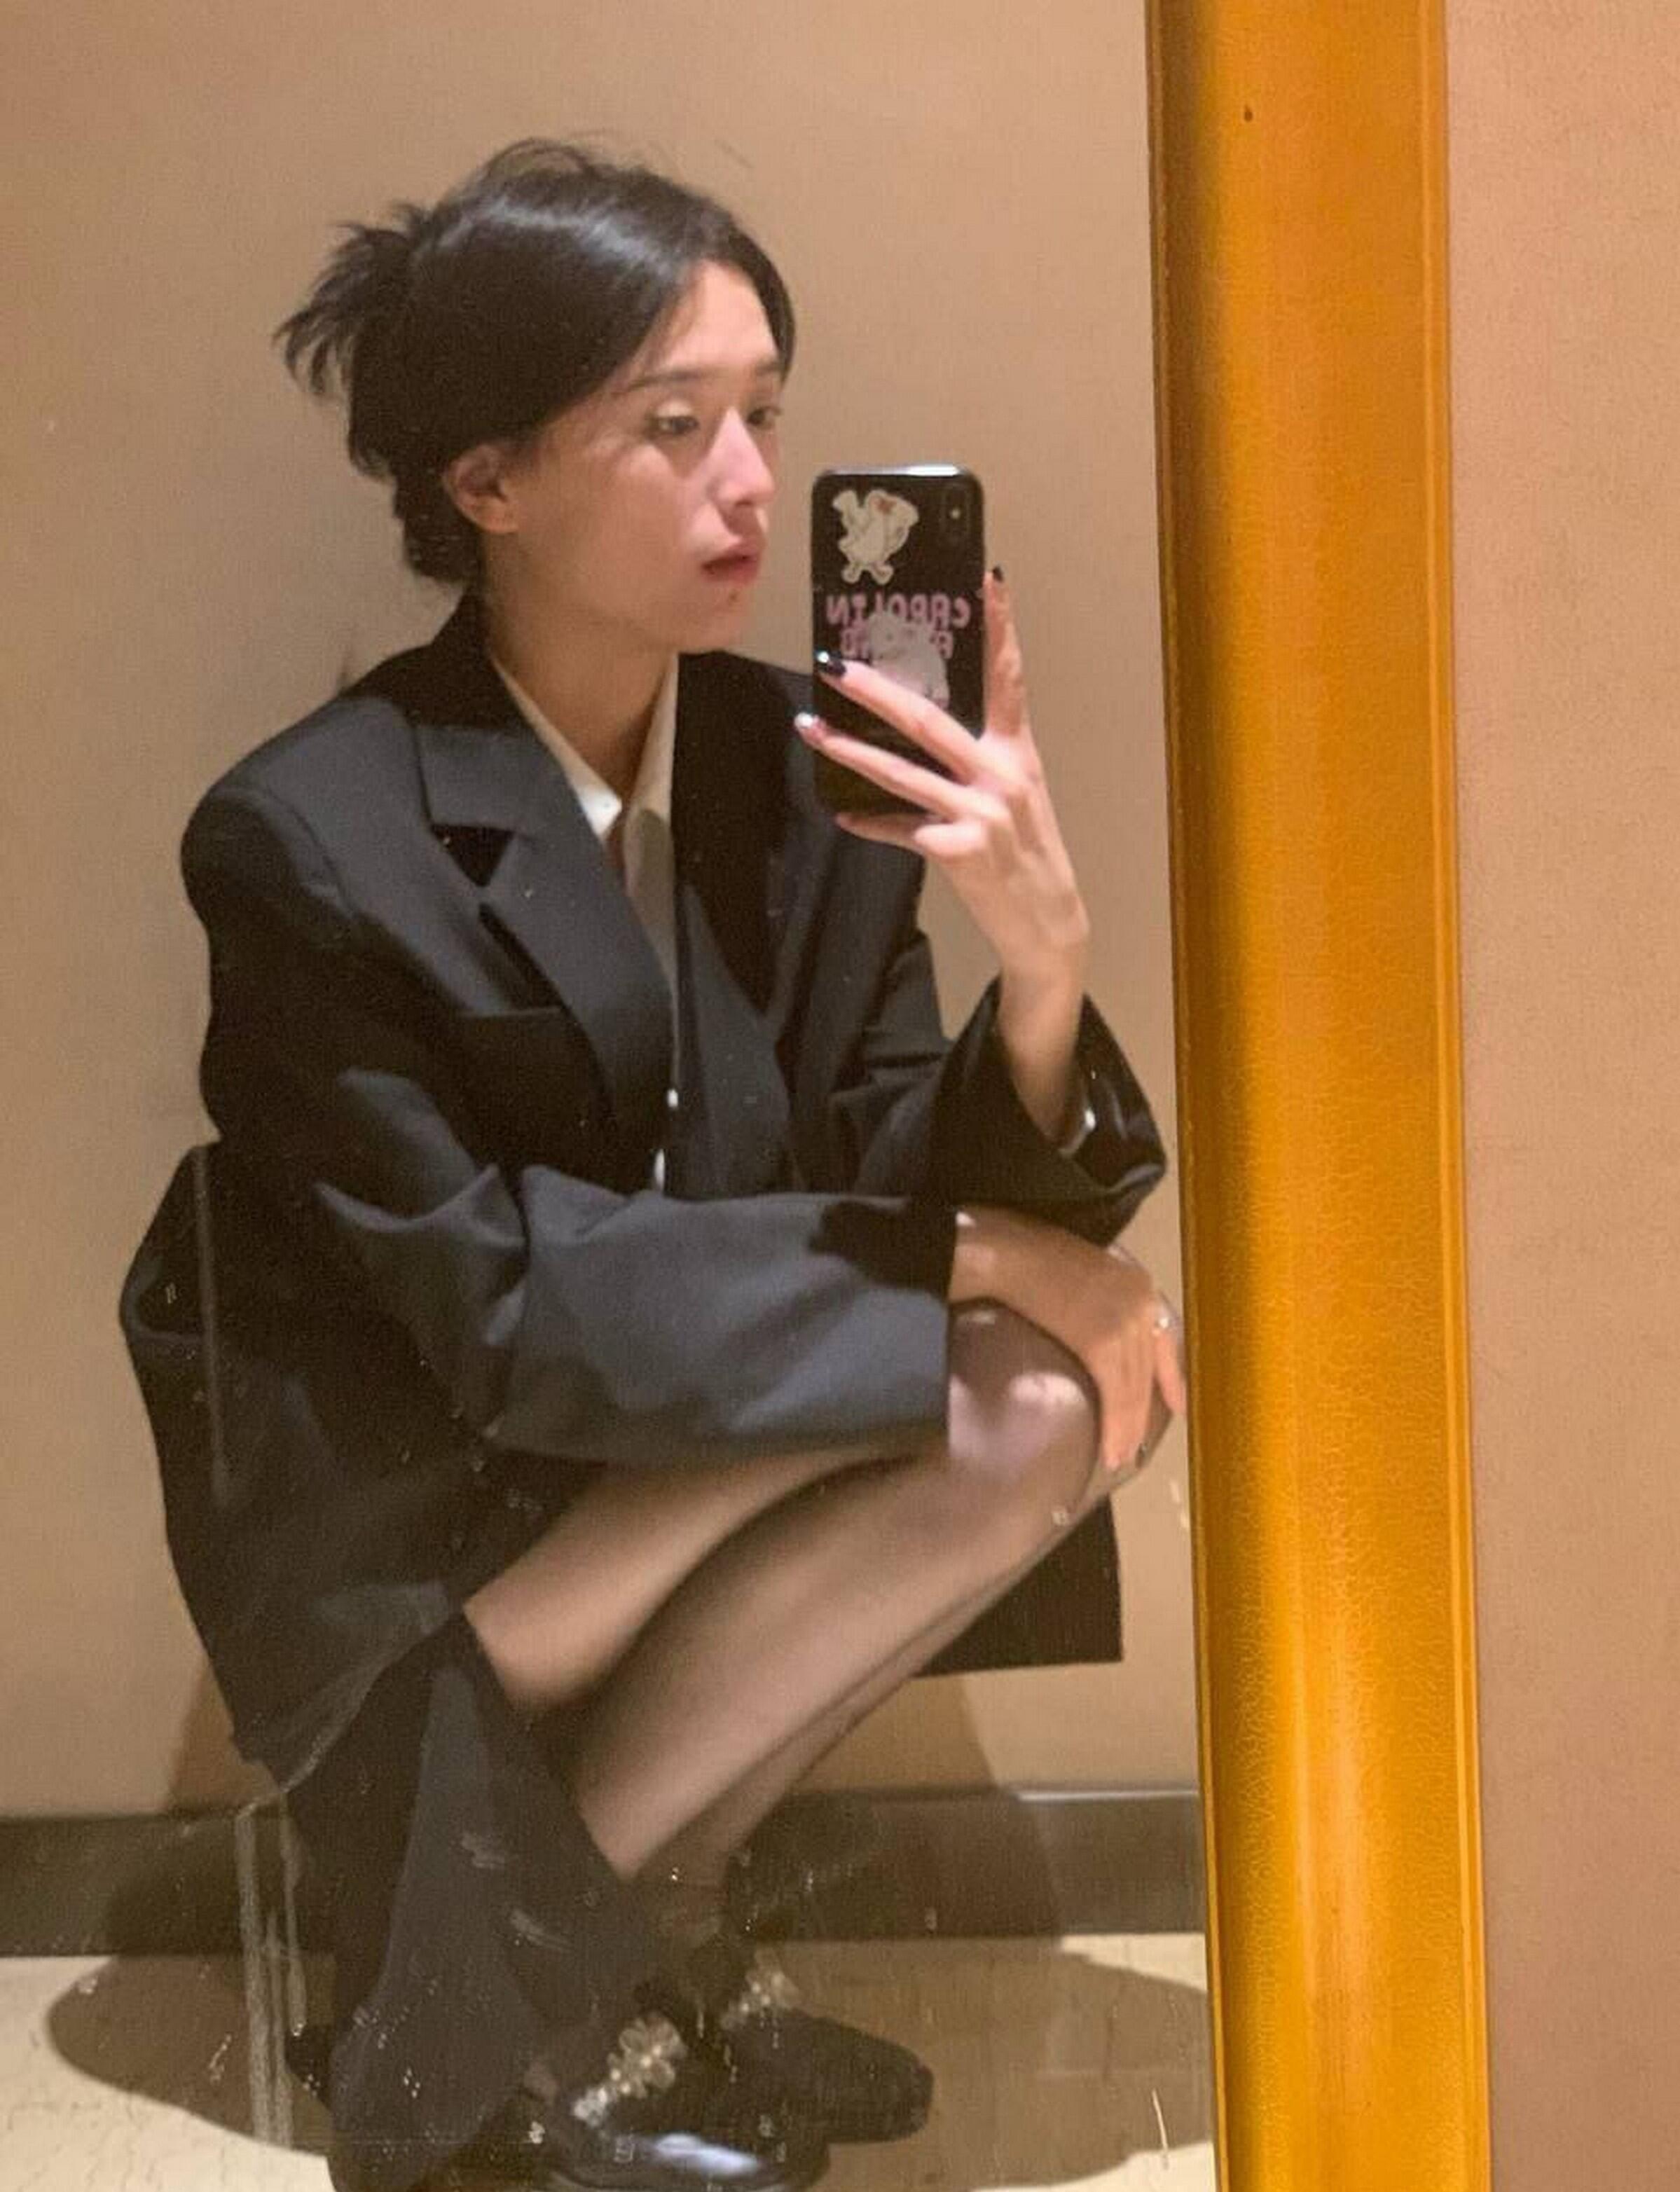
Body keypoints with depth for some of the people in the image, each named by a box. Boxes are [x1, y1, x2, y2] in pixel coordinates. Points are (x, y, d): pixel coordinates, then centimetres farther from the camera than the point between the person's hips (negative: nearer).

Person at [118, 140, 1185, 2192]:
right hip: (405, 1543, -6)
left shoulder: (798, 765, -6)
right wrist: (957, 1259, -23)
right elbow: (505, 1311, -22)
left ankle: (636, 1893, 0)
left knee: (1071, 1379, -17)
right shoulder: (312, 842, -21)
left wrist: (1043, 961, -27)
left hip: (686, 1457, 6)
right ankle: (488, 1998, -8)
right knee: (1000, 1383, -24)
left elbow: (912, 1181, -7)